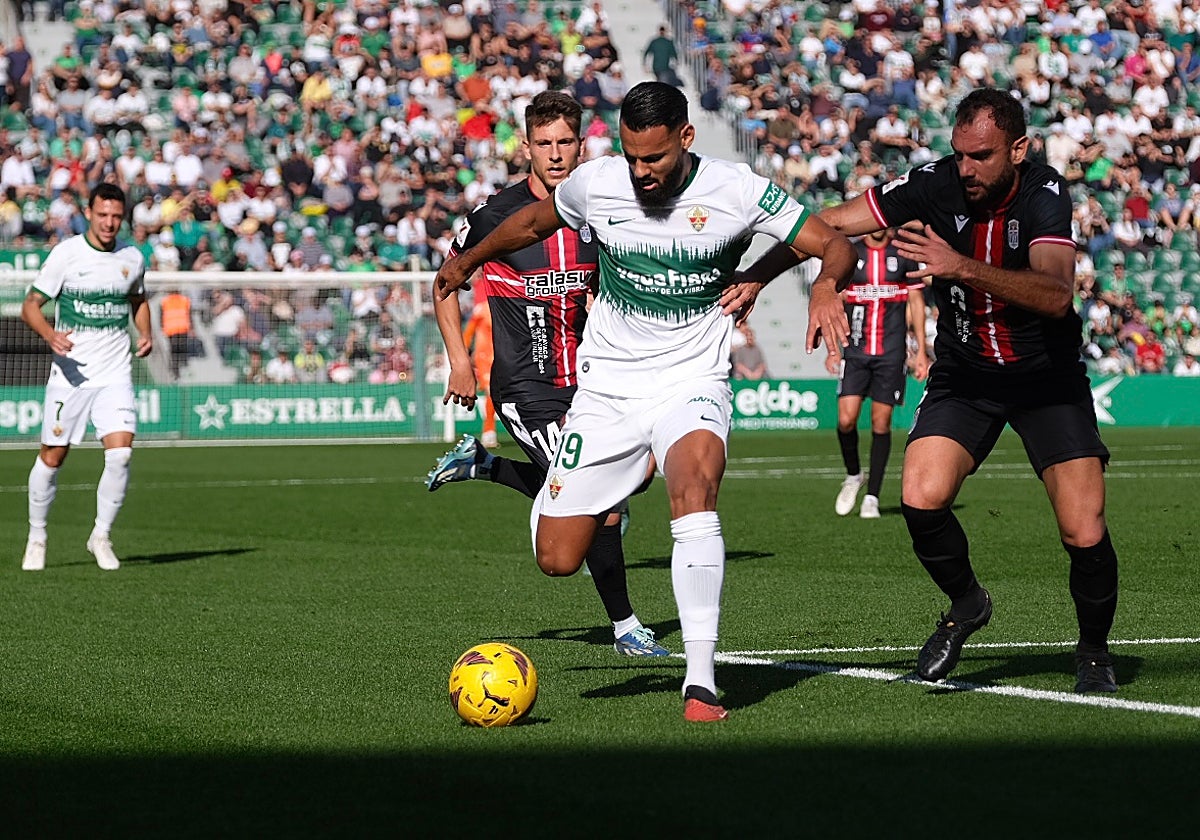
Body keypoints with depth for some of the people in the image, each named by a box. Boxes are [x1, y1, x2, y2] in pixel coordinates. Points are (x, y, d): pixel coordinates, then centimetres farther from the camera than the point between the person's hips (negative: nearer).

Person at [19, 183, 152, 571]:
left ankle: (101, 536, 5)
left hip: (116, 375, 2)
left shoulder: (132, 258, 6)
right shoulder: (65, 254, -6)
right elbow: (30, 306, -4)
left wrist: (145, 334, 5)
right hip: (70, 374, -2)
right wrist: (51, 334, -23)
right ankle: (37, 537, 23)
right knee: (52, 456, 3)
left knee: (121, 453, -13)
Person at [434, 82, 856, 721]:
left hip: (692, 382, -2)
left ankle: (700, 680, -34)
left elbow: (836, 245, -7)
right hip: (606, 387, 2)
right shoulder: (594, 184, -6)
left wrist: (826, 286, -30)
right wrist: (468, 262, 31)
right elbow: (533, 221, 17)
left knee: (694, 486, -35)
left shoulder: (736, 191, -12)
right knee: (556, 560, -4)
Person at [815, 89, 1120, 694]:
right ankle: (966, 604, 10)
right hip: (963, 375, 2)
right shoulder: (936, 184, -15)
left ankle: (1094, 649, 18)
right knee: (921, 498, -20)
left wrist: (962, 267, -49)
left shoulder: (1044, 194, -22)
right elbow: (827, 226, -11)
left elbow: (1056, 294, -38)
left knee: (1085, 535, -12)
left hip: (1048, 377, -2)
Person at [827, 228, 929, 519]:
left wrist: (921, 351, 6)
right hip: (855, 351, 1)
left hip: (891, 353, -1)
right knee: (846, 419, -10)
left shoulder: (904, 255, 6)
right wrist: (833, 348, 5)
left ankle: (872, 497, 6)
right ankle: (853, 476, 16)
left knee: (881, 422, -2)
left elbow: (916, 303, 10)